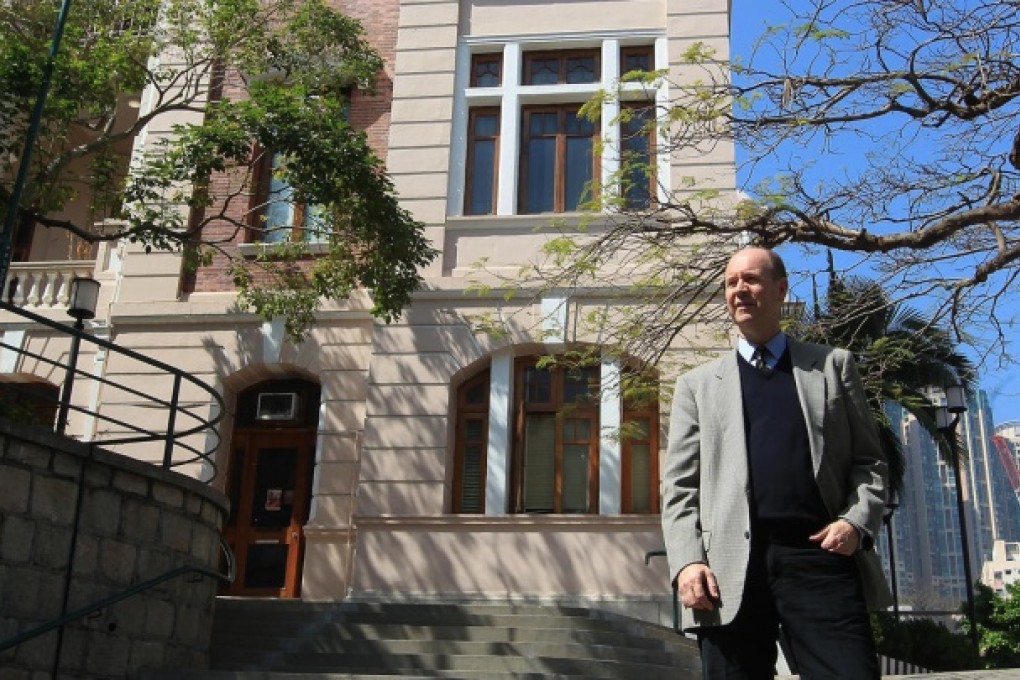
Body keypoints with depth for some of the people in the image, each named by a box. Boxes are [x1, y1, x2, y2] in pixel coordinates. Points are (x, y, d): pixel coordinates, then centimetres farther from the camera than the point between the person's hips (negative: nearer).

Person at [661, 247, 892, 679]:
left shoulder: (834, 366, 17)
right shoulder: (698, 384, 16)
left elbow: (868, 460, 12)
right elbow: (680, 486, 8)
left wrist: (857, 521, -7)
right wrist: (687, 561, -7)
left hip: (821, 555, 0)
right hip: (731, 567, 1)